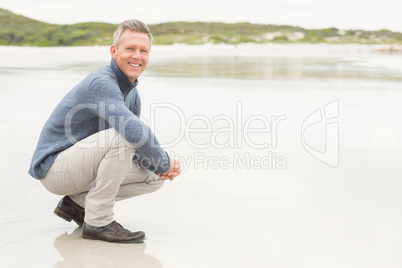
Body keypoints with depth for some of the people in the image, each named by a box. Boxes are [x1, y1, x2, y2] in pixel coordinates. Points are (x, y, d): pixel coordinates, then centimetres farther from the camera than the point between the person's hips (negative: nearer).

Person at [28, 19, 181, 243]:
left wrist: (159, 168, -8)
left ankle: (77, 202, 10)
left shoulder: (132, 92, 7)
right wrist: (164, 163, -20)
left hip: (79, 169, 9)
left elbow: (137, 148, 12)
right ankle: (98, 221, -19)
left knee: (154, 177, 4)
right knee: (121, 136, -30)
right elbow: (135, 132, -37)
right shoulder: (101, 83, -23)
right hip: (54, 165, -9)